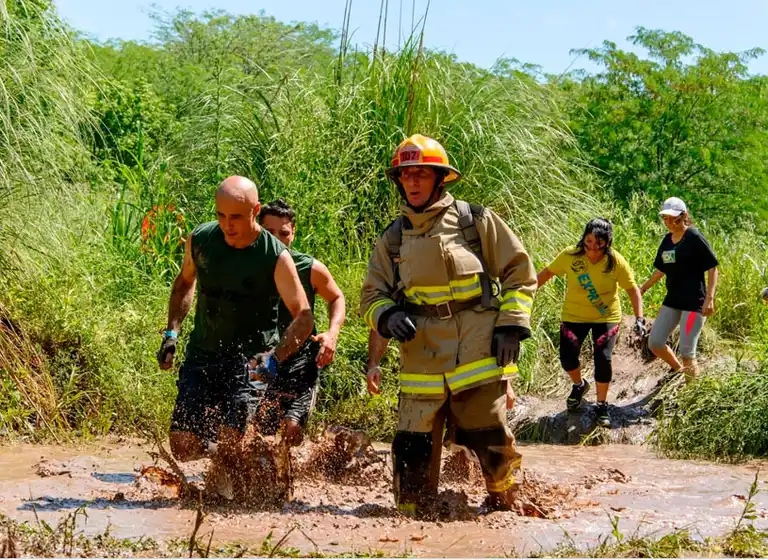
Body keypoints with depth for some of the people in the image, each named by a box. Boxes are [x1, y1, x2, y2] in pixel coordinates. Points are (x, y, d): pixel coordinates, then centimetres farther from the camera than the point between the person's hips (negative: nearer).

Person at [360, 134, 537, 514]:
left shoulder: (476, 222, 4)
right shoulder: (393, 238, 13)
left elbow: (519, 273, 8)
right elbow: (372, 295, 17)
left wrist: (512, 326, -3)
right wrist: (388, 316, -6)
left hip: (479, 355, -2)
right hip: (421, 363, 2)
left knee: (490, 440, 1)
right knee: (414, 447, -1)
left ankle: (505, 505, 23)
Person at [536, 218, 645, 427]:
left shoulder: (616, 261, -18)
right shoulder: (570, 256, -17)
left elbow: (633, 289, -10)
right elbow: (548, 272, -1)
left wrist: (639, 318, -17)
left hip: (606, 317, -1)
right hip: (574, 315, 1)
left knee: (603, 359, -12)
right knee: (567, 357, -6)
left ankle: (602, 405, 12)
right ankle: (579, 385, 31)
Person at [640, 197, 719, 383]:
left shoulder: (695, 238, -12)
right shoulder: (667, 240, 9)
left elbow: (712, 268, -12)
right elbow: (661, 270, 21)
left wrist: (709, 298, -19)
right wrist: (642, 289, 20)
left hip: (694, 302, -7)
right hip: (673, 300, 8)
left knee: (686, 351, -10)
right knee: (655, 343, 7)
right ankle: (677, 370, 31)